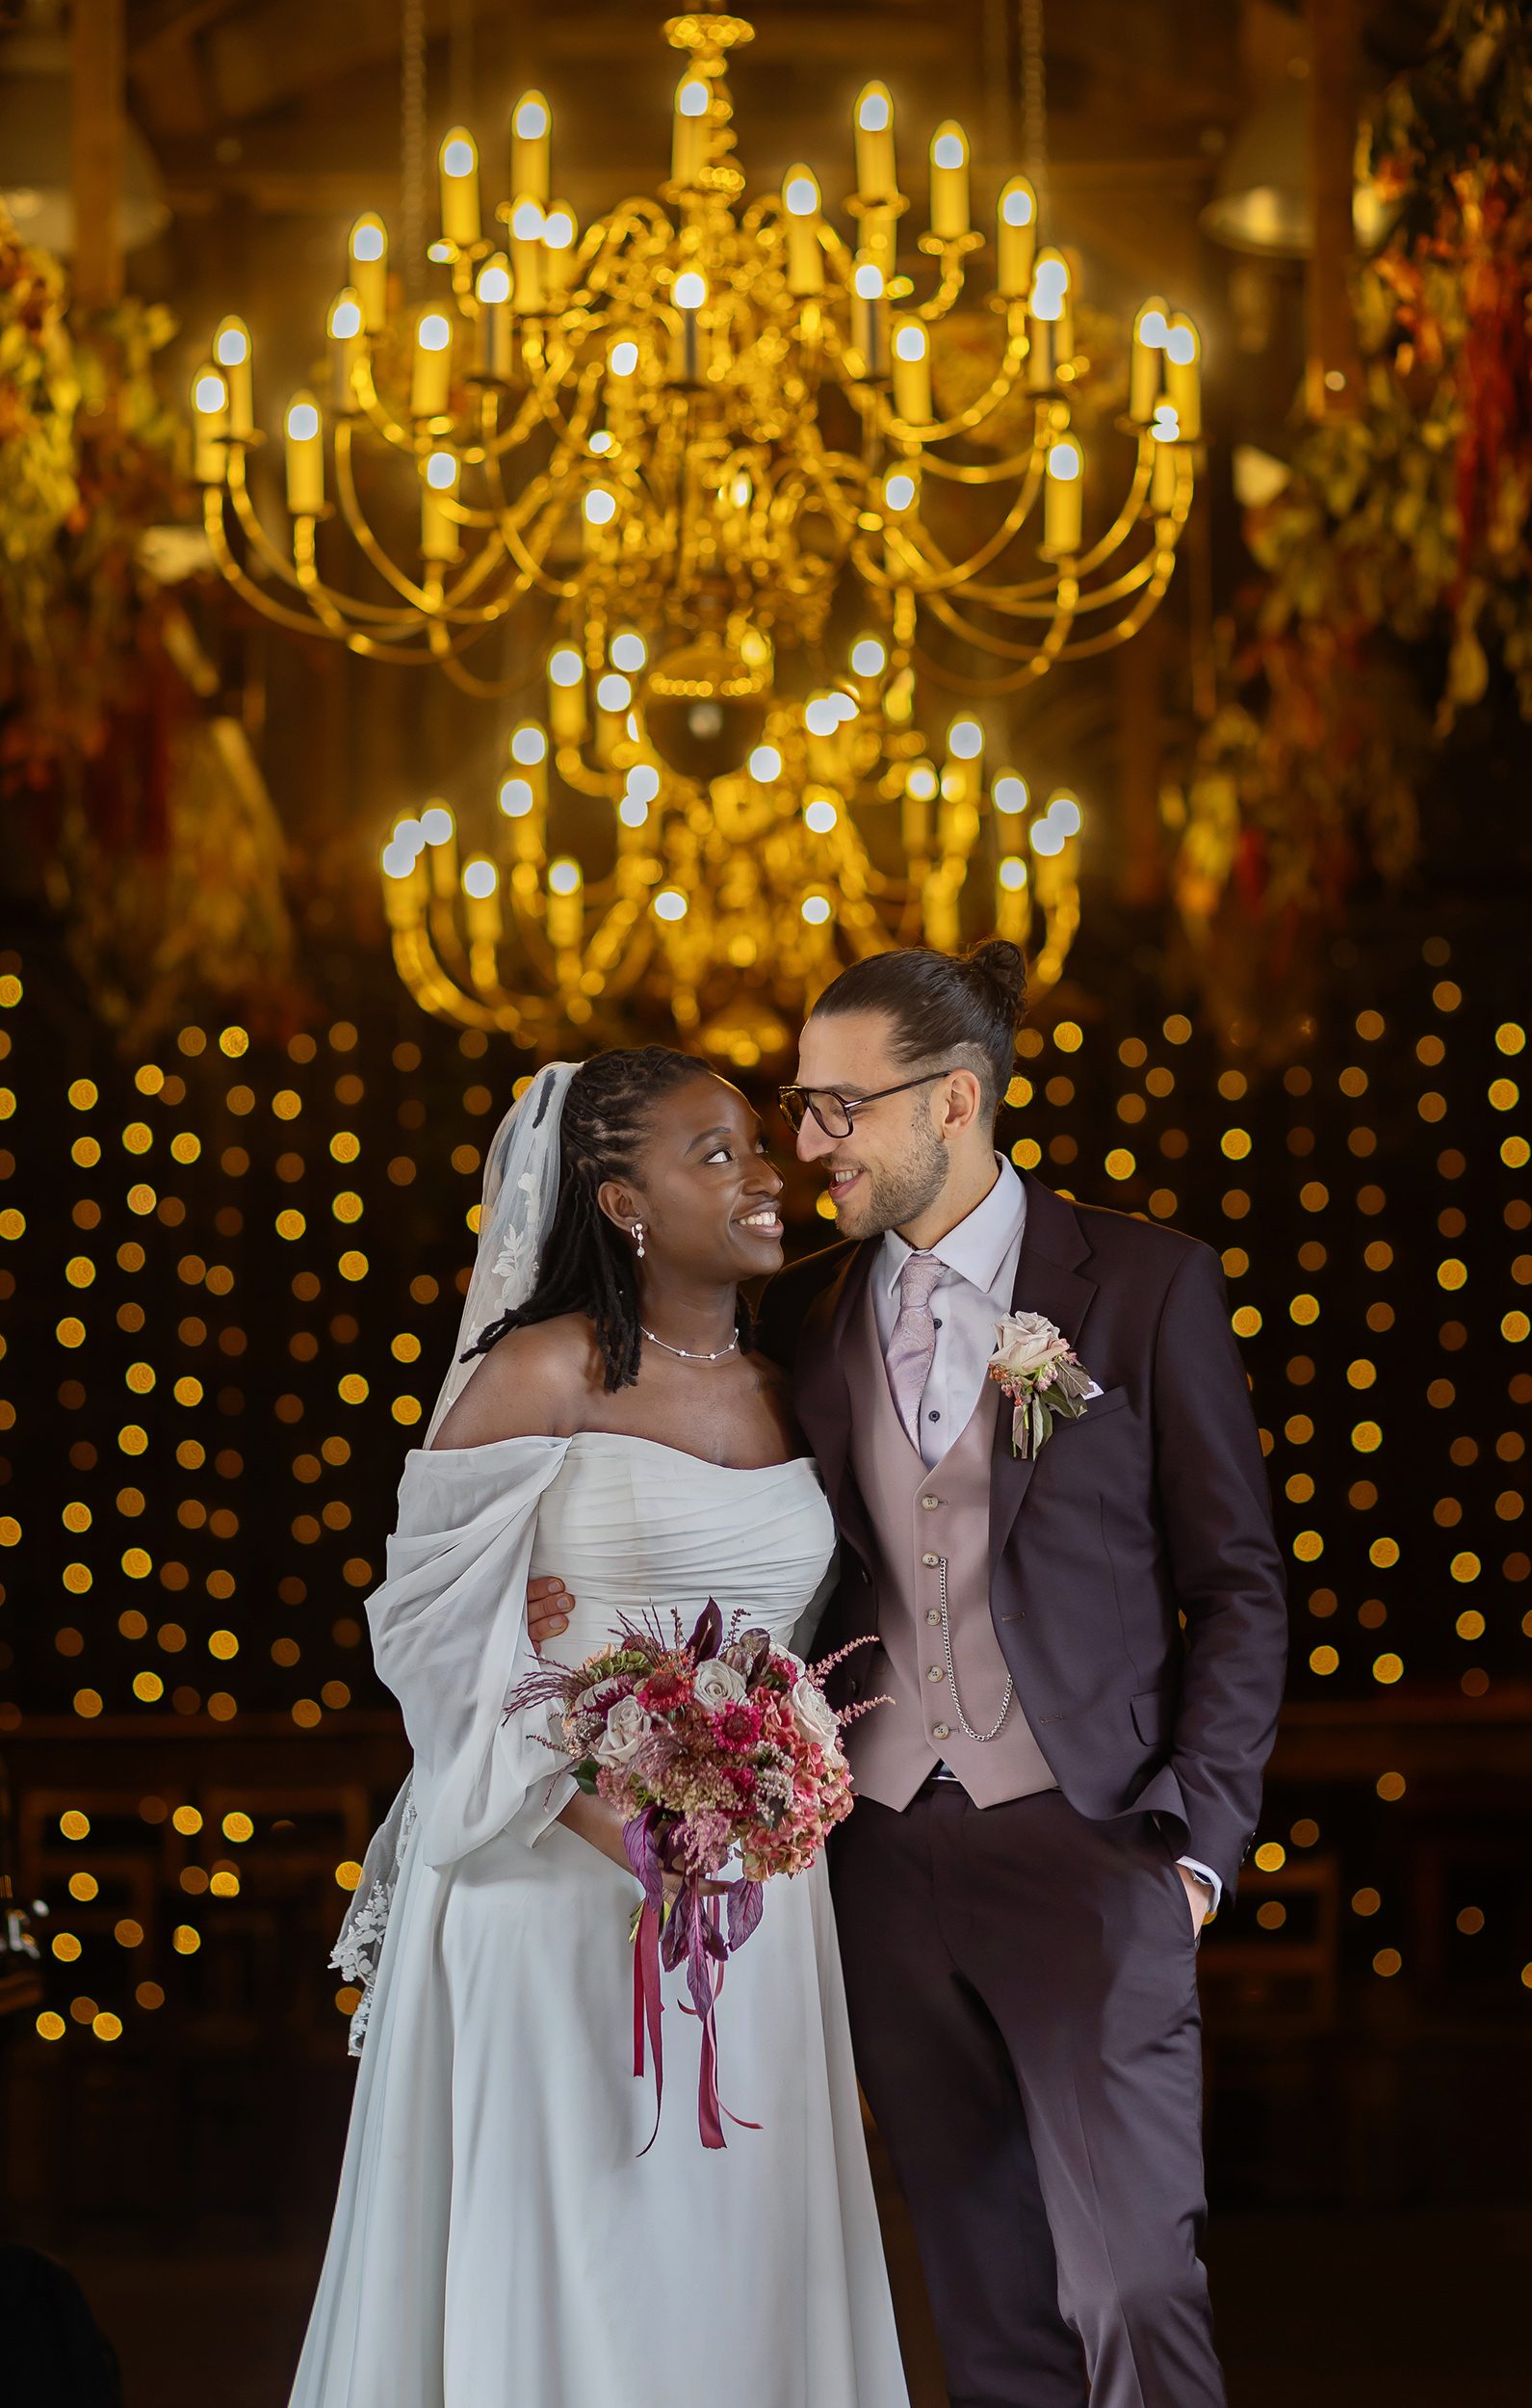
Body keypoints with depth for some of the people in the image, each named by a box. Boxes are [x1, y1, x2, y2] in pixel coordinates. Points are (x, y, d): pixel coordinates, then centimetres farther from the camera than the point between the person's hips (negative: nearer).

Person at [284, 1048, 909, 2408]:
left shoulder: (784, 1395, 10)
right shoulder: (543, 1373, -7)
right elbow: (436, 1624, -7)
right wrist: (595, 1809, -16)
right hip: (555, 1876, -5)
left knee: (738, 2249, 6)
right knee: (557, 2242, -1)